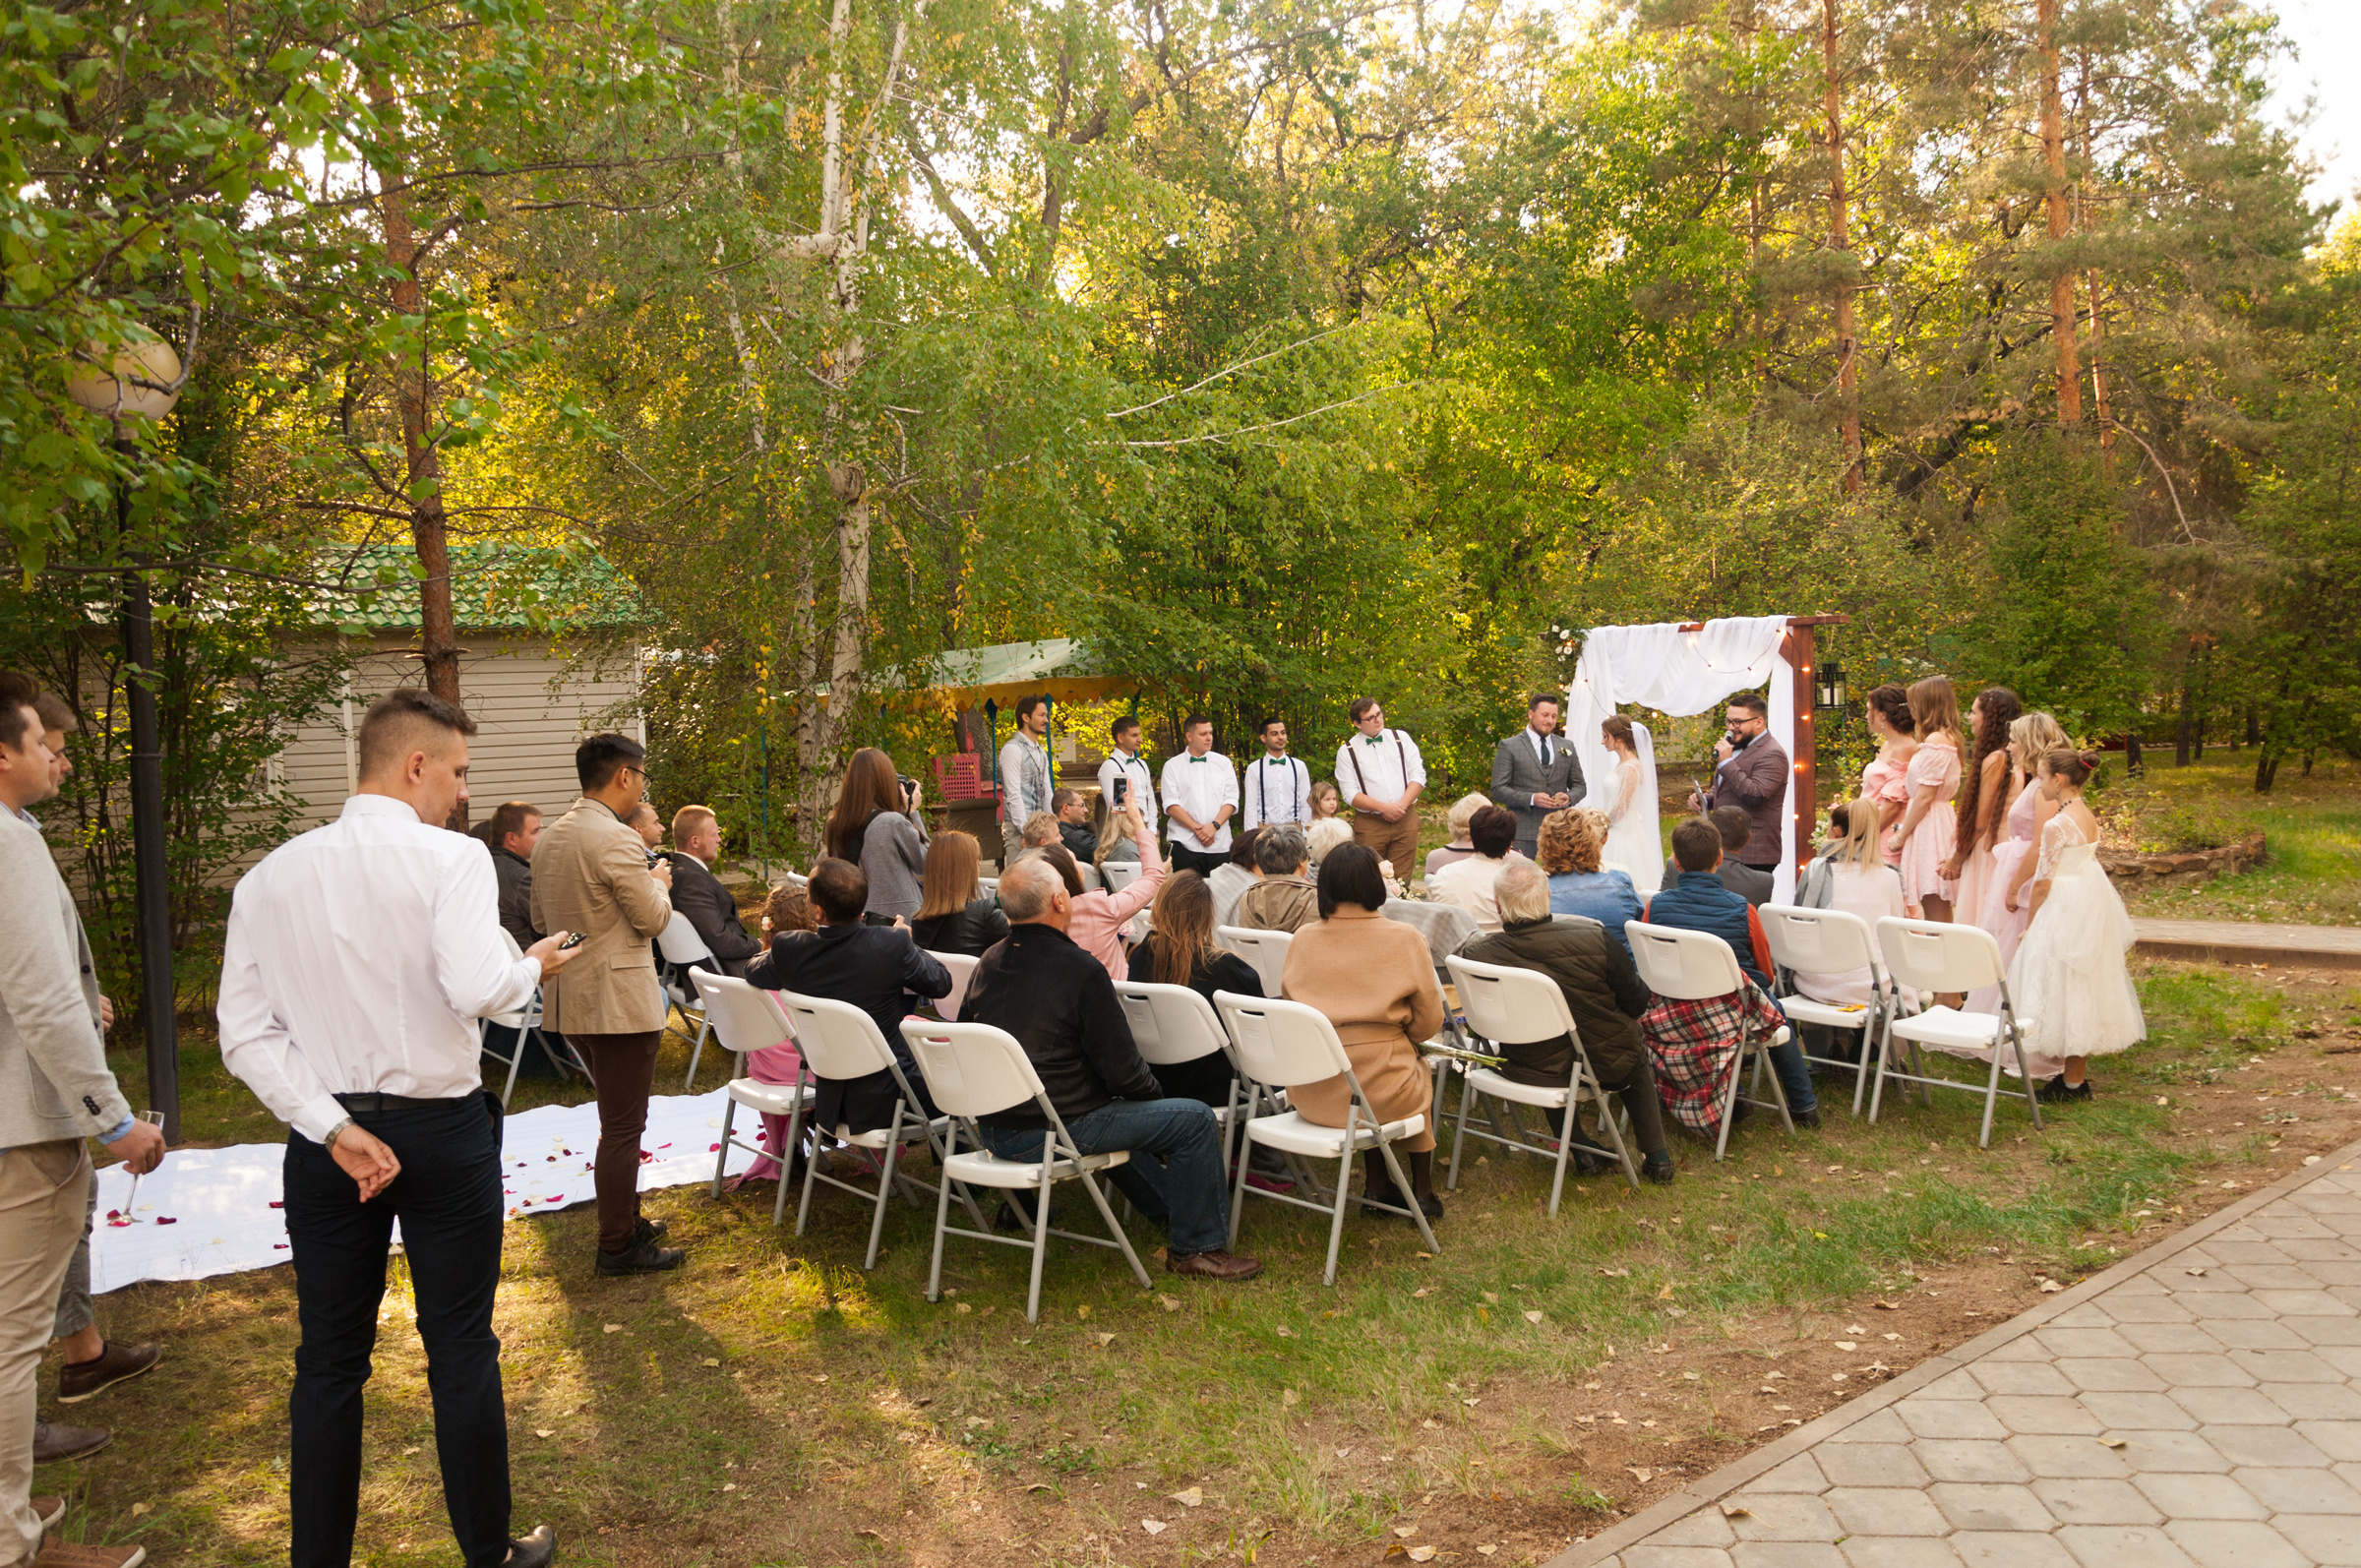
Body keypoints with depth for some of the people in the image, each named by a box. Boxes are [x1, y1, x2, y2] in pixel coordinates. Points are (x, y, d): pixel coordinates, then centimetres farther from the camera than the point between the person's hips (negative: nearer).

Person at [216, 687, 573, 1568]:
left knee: (329, 1361, 13)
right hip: (443, 1131, -3)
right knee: (462, 1349, 10)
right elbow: (476, 989, -26)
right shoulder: (450, 860, -13)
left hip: (326, 1135, 4)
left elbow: (246, 1034, -3)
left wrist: (334, 1129, -6)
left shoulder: (269, 877, 2)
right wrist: (533, 966, -6)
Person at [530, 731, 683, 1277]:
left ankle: (624, 1218, 32)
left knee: (619, 1118, 22)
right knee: (623, 1125, -1)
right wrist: (658, 882, 3)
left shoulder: (549, 838, 10)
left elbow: (540, 918, 19)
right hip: (617, 1001, -9)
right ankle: (618, 1247, 6)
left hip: (570, 1000, 9)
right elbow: (653, 918, -15)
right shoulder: (616, 839, -19)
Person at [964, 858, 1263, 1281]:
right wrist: (1157, 1093, 6)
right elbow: (1121, 1069, -17)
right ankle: (1196, 1248, 12)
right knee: (1196, 1119, -1)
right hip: (1050, 1132, -8)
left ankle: (1167, 1205, 49)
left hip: (992, 1130, 9)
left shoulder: (987, 964, 3)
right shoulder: (1080, 970, -19)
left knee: (1109, 1110, 36)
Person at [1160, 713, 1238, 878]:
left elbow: (1231, 800, 6)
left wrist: (1214, 826, -9)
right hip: (1185, 844, -2)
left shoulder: (1223, 763, 14)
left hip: (1219, 844, 2)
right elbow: (1171, 805, -1)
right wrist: (1197, 828, -11)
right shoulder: (1172, 766, 8)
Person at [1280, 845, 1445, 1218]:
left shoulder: (1302, 939, 0)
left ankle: (1376, 1185, 38)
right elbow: (1428, 1023, -1)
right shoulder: (1404, 939, -9)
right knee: (1421, 1074, 31)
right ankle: (1421, 1190, 39)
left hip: (1307, 1095, 3)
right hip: (1376, 1094, -3)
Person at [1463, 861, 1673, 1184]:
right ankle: (1657, 1157, 40)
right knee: (1636, 1057, 35)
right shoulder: (1595, 939, -25)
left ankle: (1581, 1148, 40)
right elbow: (1637, 1002, -12)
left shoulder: (1476, 954, -22)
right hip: (1604, 1067, -1)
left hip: (1529, 1072, 1)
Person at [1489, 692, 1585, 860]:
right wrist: (1531, 799, -17)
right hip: (1523, 832, -3)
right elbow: (1498, 789, -4)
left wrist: (1569, 797, -5)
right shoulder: (1508, 747, 2)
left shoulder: (1567, 746, 16)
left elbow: (1579, 785, 20)